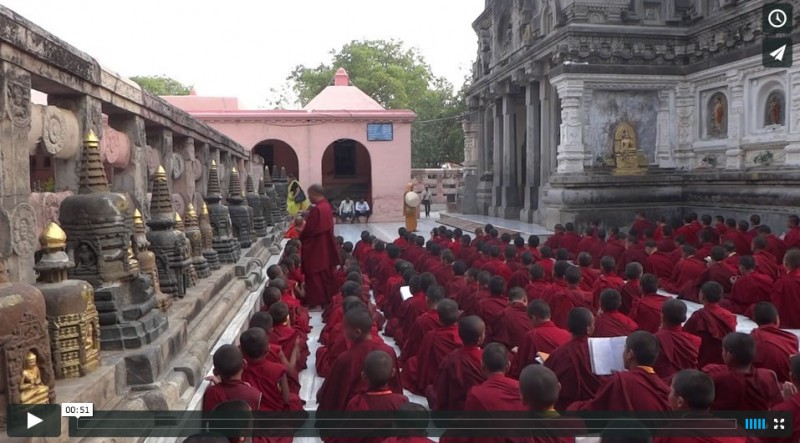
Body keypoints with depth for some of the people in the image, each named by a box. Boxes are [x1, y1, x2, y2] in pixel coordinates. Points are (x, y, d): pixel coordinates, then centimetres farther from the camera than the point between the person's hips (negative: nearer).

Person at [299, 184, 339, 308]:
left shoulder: (316, 210, -23)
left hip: (316, 248, -9)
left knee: (315, 275, 0)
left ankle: (315, 301, 7)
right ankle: (327, 299, 23)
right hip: (326, 247, 9)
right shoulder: (326, 206, 5)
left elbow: (309, 230, -19)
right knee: (325, 274, 15)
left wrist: (299, 238, -3)